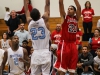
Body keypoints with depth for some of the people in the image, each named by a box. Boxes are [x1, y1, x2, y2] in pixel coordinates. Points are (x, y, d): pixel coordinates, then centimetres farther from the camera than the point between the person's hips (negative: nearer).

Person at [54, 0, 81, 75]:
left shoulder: (76, 18, 12)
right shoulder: (64, 17, 4)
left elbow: (79, 7, -1)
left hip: (73, 44, 4)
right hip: (65, 44, -4)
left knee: (72, 68, 10)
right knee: (62, 67, -4)